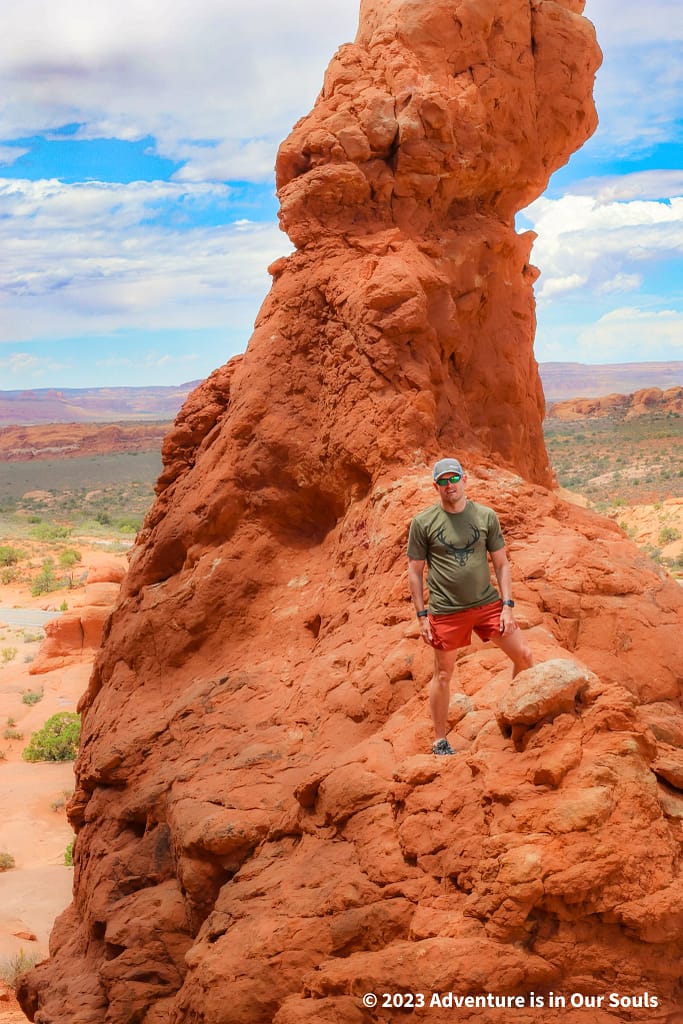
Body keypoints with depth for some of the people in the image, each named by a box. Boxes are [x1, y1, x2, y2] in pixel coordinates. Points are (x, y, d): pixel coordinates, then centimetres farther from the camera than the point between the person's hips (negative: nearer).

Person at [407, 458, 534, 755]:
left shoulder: (486, 516, 2)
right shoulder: (423, 523, -4)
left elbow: (501, 564, 6)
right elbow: (415, 572, 0)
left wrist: (507, 606, -2)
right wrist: (421, 616, -4)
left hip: (488, 604, 3)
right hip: (446, 612, -2)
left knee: (524, 655, 2)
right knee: (443, 675, 7)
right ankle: (440, 741, 22)